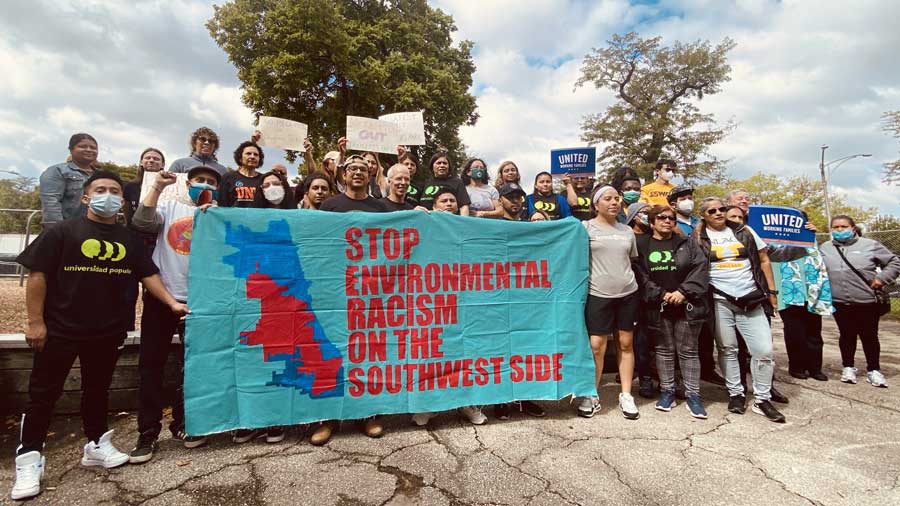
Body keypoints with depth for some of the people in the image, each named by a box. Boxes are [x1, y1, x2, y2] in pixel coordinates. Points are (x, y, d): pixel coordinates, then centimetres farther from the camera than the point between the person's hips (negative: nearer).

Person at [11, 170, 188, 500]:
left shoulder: (129, 239, 5)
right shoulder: (63, 231, -6)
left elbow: (148, 275, 4)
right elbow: (37, 275, -8)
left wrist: (172, 303, -9)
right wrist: (35, 322, -12)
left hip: (108, 330, 4)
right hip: (60, 328, -3)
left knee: (97, 389, 17)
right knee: (43, 394, 6)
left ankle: (97, 445, 31)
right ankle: (29, 459, 19)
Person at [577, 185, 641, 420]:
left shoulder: (627, 231, 13)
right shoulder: (586, 227, -1)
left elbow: (633, 260, 20)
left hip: (627, 293, 4)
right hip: (598, 294, -4)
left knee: (626, 343, 8)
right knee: (596, 345, -4)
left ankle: (626, 396, 20)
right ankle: (591, 395, 13)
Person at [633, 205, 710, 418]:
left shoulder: (688, 243, 6)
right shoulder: (641, 245, 2)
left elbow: (700, 268, -4)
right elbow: (641, 275, -5)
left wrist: (683, 292, -15)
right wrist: (661, 294, -14)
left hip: (687, 306, 0)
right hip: (658, 307, 0)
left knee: (688, 350, 6)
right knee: (664, 349, 10)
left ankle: (693, 396, 14)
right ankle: (667, 392, 20)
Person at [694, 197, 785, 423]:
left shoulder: (744, 232, 10)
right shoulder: (699, 237, 3)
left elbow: (764, 260, 13)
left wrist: (771, 292, 8)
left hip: (751, 300, 2)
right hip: (720, 301, -2)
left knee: (764, 350, -1)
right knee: (727, 349, 5)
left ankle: (762, 400, 13)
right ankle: (735, 394, 20)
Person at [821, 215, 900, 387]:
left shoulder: (870, 244, 0)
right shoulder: (825, 248, 6)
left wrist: (882, 278, -5)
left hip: (867, 301, -1)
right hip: (840, 302, 1)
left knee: (870, 336, 9)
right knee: (847, 336, 11)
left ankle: (873, 370, 23)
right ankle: (848, 367, 25)